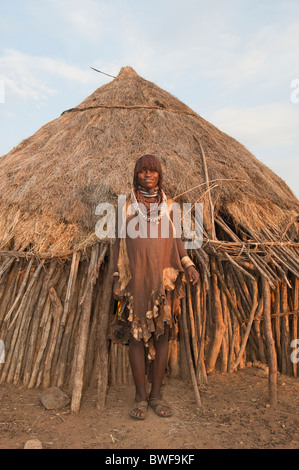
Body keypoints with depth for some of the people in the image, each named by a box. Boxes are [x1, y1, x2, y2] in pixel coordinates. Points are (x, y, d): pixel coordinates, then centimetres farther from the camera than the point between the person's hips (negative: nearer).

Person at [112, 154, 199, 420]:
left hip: (164, 278, 2)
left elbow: (176, 238, 14)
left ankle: (156, 394, 21)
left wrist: (188, 264, -1)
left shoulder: (168, 205, 8)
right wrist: (118, 279, 0)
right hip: (136, 279, -2)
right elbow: (119, 242, 4)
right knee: (138, 336, 3)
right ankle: (140, 396, 17)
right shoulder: (127, 206, 3)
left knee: (162, 334, 6)